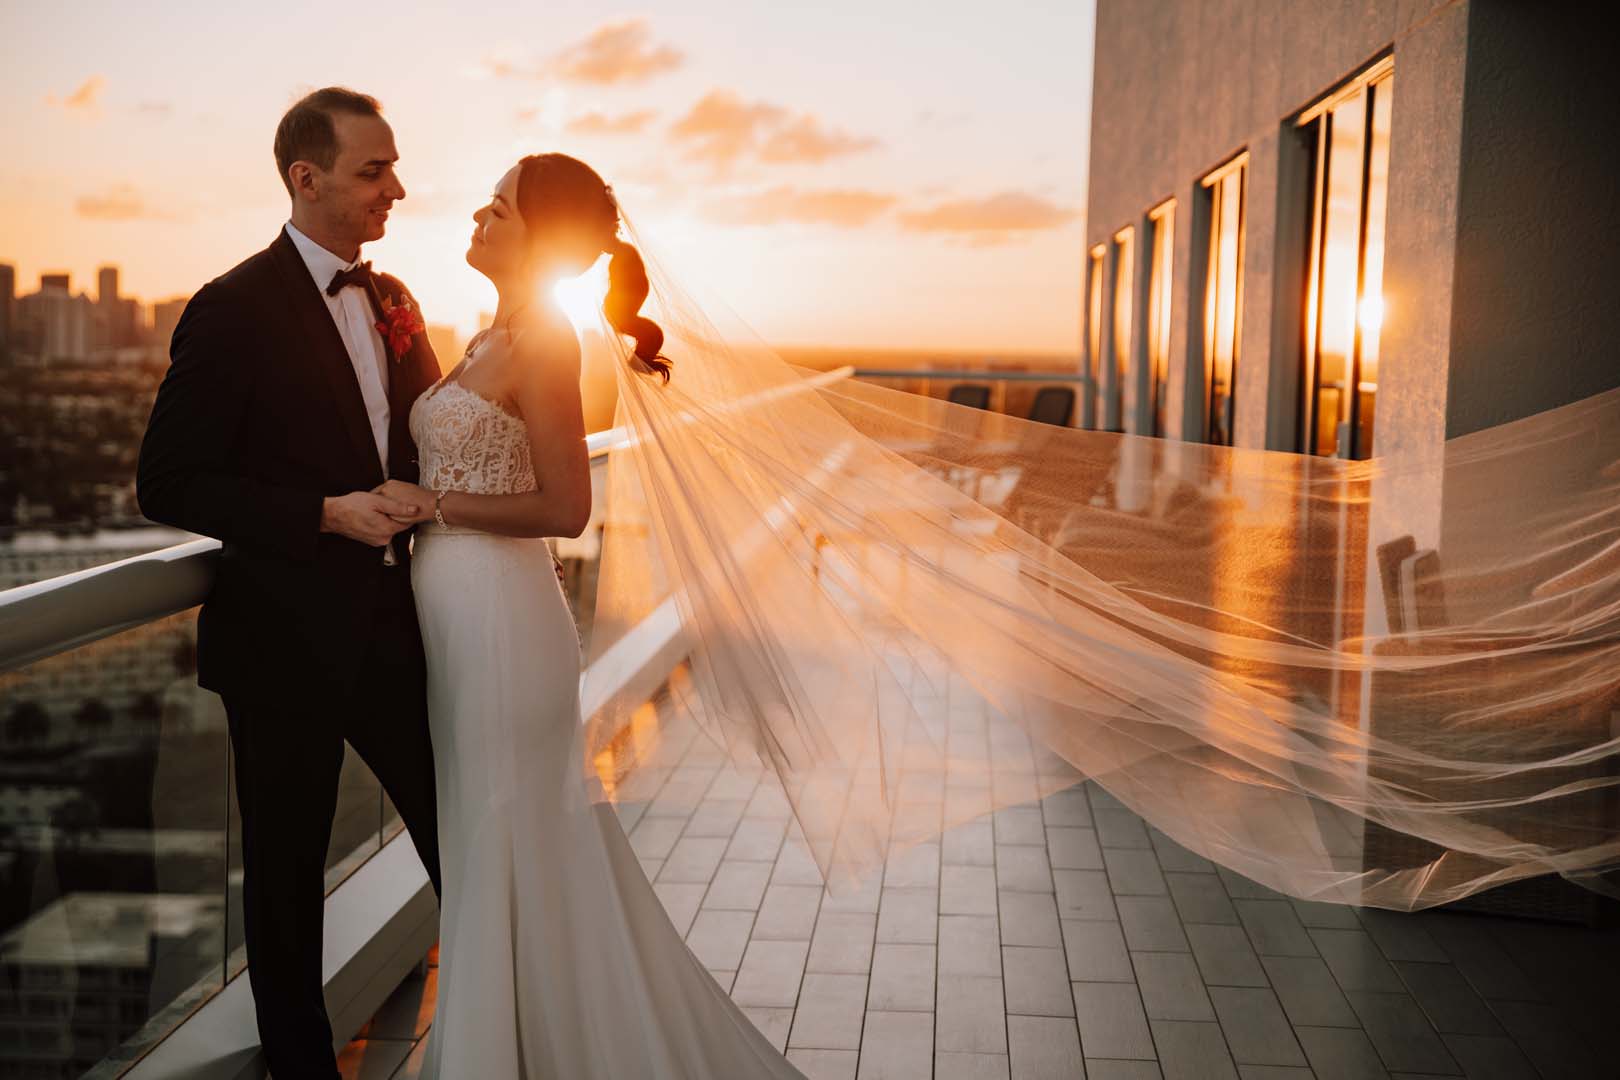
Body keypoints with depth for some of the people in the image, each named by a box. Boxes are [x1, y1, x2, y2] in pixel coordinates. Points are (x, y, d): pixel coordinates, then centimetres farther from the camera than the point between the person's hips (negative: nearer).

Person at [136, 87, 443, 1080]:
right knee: (288, 875, 12)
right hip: (288, 639, -6)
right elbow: (169, 484, -14)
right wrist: (328, 514, -20)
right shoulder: (234, 310, -12)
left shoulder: (390, 299, 7)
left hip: (393, 626, 6)